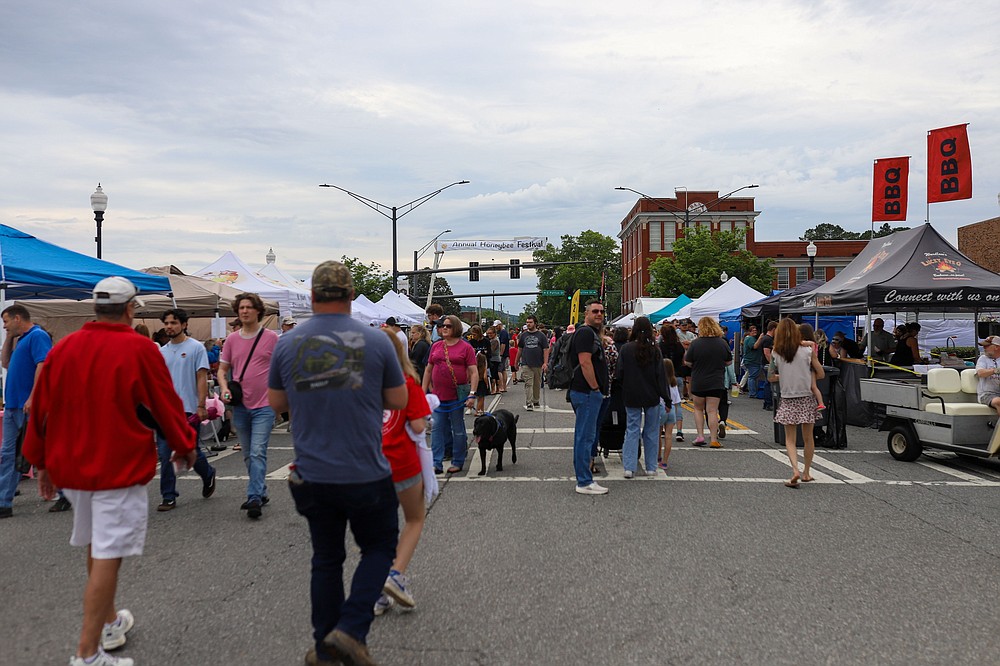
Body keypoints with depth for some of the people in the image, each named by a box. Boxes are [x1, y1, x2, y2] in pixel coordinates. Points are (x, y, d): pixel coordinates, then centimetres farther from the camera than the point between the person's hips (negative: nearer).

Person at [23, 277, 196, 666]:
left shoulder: (62, 349, 2)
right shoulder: (140, 349, -13)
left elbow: (41, 409, 7)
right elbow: (166, 405, -7)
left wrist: (42, 463, 18)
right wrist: (185, 446, 8)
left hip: (71, 466, 6)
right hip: (120, 469, -6)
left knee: (95, 547, 21)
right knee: (108, 556, -2)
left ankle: (109, 622, 37)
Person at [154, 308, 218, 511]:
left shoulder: (196, 348, -3)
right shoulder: (162, 351, 13)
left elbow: (202, 378, -8)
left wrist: (201, 406, -15)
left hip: (188, 410, -5)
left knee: (192, 452, 3)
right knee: (164, 455, 2)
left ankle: (208, 475, 33)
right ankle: (169, 497, 11)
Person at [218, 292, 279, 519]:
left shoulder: (271, 337, -3)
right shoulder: (232, 339, 7)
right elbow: (222, 369, 12)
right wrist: (224, 389, -6)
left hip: (264, 406, -5)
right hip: (240, 406, 5)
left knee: (257, 453, -12)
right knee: (248, 455, 14)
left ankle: (254, 498, -9)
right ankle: (261, 493, 28)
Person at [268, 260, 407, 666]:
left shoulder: (287, 344, -2)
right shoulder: (375, 341, -9)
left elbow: (275, 403, 9)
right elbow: (399, 401, -1)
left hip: (312, 476, 3)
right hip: (366, 475, -3)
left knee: (326, 559, 17)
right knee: (379, 547, 18)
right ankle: (350, 629, 4)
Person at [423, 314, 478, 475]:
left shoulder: (465, 347, -3)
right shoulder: (436, 346, 10)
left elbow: (474, 373, -6)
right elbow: (428, 370, 15)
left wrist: (472, 394, -14)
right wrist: (424, 391, 11)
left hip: (457, 395, -4)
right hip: (438, 395, 4)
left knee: (458, 429, 6)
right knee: (437, 429, 3)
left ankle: (458, 462, 18)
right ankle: (437, 463, 8)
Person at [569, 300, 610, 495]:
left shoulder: (593, 333, 21)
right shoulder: (585, 333, -13)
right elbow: (585, 362, -22)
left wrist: (600, 389, 18)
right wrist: (596, 388, -18)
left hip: (590, 392, 11)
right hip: (587, 392, -11)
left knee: (584, 436, 15)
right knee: (585, 436, -7)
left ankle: (584, 479, 23)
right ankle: (585, 483, -2)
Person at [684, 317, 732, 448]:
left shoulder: (695, 343, -12)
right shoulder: (722, 343, -4)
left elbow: (687, 362, -5)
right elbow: (729, 362, 6)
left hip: (698, 383, -1)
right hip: (716, 383, 1)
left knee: (698, 408, 16)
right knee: (712, 410, 4)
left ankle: (700, 436, 10)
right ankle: (714, 440, 1)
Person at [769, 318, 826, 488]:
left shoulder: (776, 354, -5)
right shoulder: (807, 351, -6)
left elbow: (771, 377, 4)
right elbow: (821, 374, 0)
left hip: (788, 401, 0)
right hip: (807, 399, 0)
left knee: (790, 439, 6)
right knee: (808, 438, 15)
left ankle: (795, 470, -15)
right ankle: (806, 472, 25)